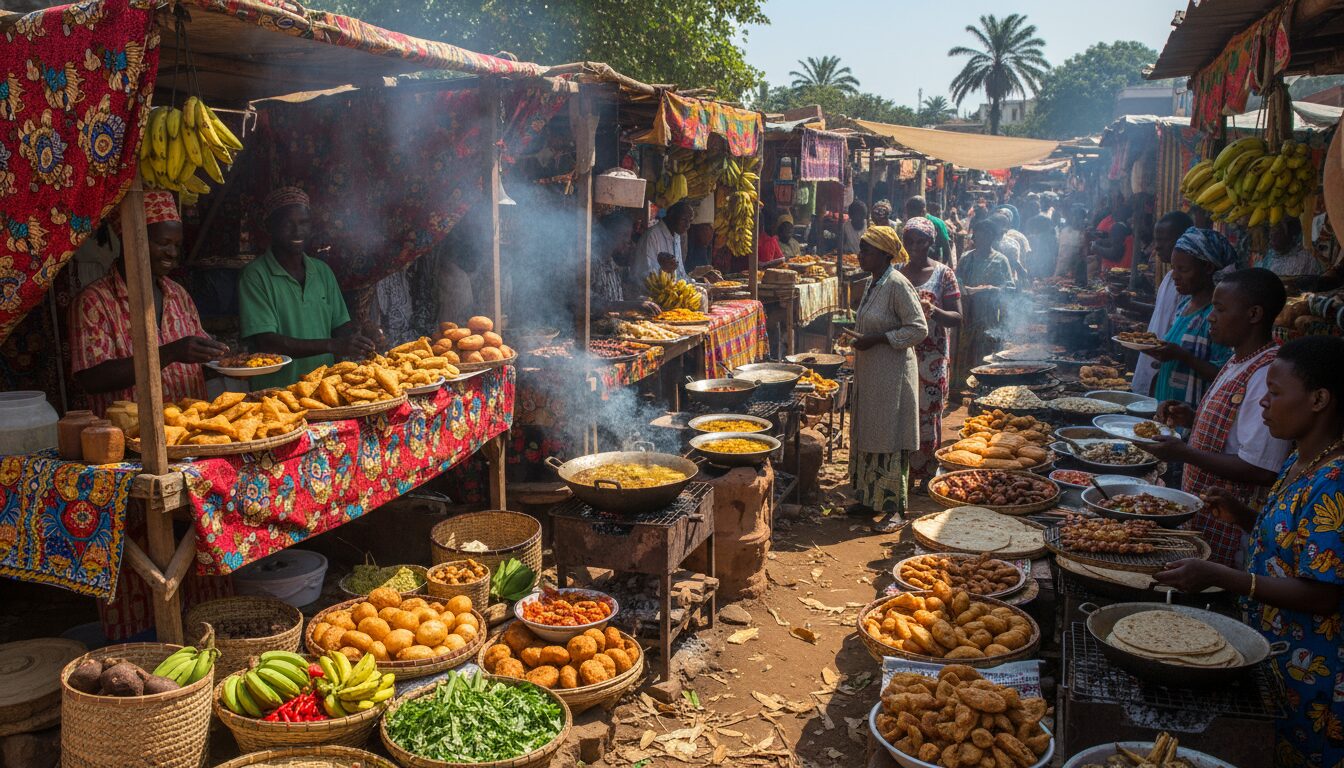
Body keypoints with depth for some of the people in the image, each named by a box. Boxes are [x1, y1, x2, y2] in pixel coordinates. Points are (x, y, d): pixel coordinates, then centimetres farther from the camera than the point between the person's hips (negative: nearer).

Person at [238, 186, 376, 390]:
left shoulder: (323, 271, 14)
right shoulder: (255, 275, -4)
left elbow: (341, 326, 17)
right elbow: (265, 342, -13)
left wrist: (361, 342, -6)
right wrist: (332, 346, -20)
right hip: (275, 393, -5)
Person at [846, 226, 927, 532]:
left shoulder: (897, 285, -15)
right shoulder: (874, 284, 13)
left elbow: (919, 329, -18)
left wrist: (875, 340, -20)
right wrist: (859, 338, 9)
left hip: (892, 375, -9)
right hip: (869, 374, 9)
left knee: (889, 440, -4)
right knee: (867, 437, 14)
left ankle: (895, 509, 4)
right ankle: (869, 499, 24)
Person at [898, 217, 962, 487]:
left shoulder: (943, 273, -3)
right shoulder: (898, 272, 8)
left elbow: (957, 319, -7)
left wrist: (934, 311, -25)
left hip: (932, 358, -3)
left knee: (928, 414, 2)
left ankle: (927, 476, 13)